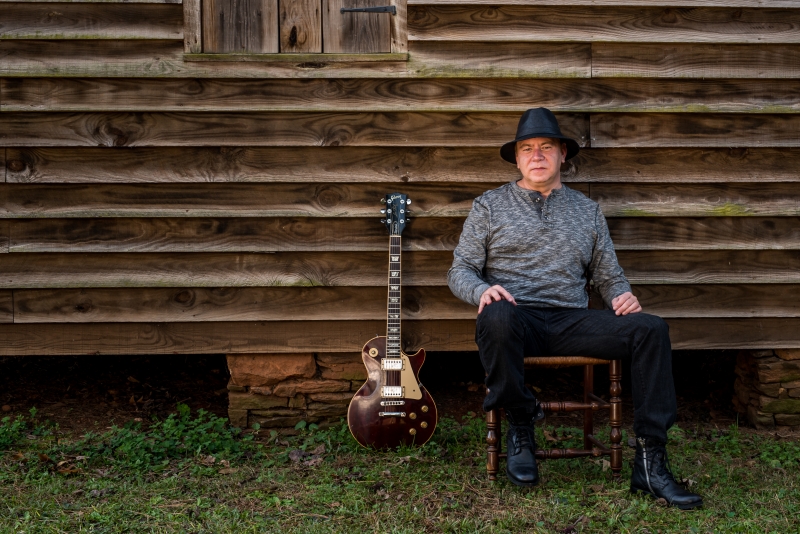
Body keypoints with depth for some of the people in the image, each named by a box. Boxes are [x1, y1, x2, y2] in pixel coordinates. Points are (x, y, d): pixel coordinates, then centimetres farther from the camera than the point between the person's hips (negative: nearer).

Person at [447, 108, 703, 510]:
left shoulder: (587, 210, 20)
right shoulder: (489, 206, 12)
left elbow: (608, 274, 20)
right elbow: (460, 270, 8)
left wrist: (621, 295, -4)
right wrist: (482, 289, -16)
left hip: (572, 322, 3)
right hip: (517, 317, -3)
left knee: (650, 329, -22)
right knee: (497, 318, -41)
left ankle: (650, 462, -19)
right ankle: (520, 429, -16)